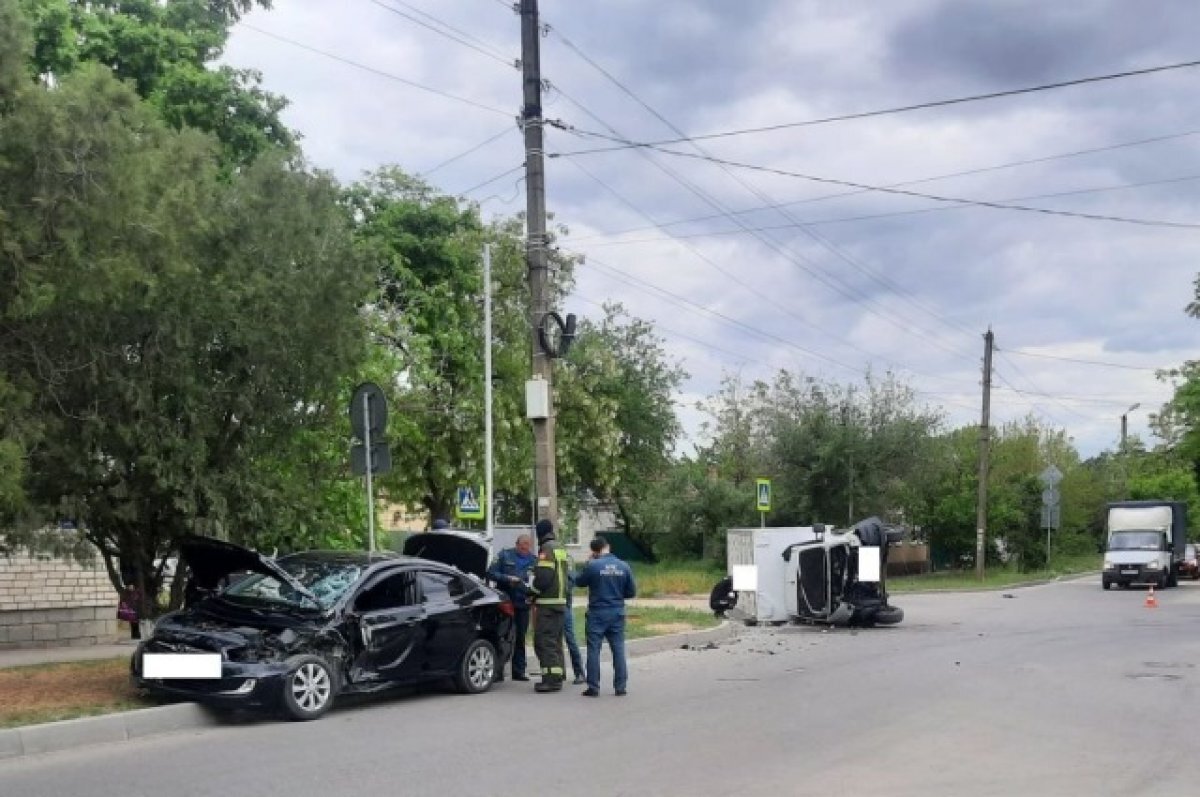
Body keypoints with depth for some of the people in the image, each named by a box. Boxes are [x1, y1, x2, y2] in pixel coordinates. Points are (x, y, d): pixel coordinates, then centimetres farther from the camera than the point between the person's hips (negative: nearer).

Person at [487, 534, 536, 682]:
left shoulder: (534, 561, 7)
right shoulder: (504, 555, 1)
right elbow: (490, 573, -3)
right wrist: (507, 578, -16)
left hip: (522, 605, 2)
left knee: (520, 639, 7)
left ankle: (519, 671, 14)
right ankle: (497, 671, 2)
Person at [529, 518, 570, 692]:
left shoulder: (546, 550, -13)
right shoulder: (561, 549, 16)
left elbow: (543, 577, -21)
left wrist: (533, 593, -5)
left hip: (547, 603, -9)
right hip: (561, 601, 9)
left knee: (545, 641, -8)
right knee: (555, 640, 17)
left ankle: (551, 678, -12)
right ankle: (558, 675, 21)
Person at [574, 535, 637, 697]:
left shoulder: (592, 566, -13)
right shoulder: (624, 567, -1)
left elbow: (579, 581, 3)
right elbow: (632, 591, 4)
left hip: (597, 613, -3)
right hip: (617, 613, 3)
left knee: (594, 650, 4)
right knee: (618, 649, 10)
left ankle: (593, 687, 4)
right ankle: (620, 686, 12)